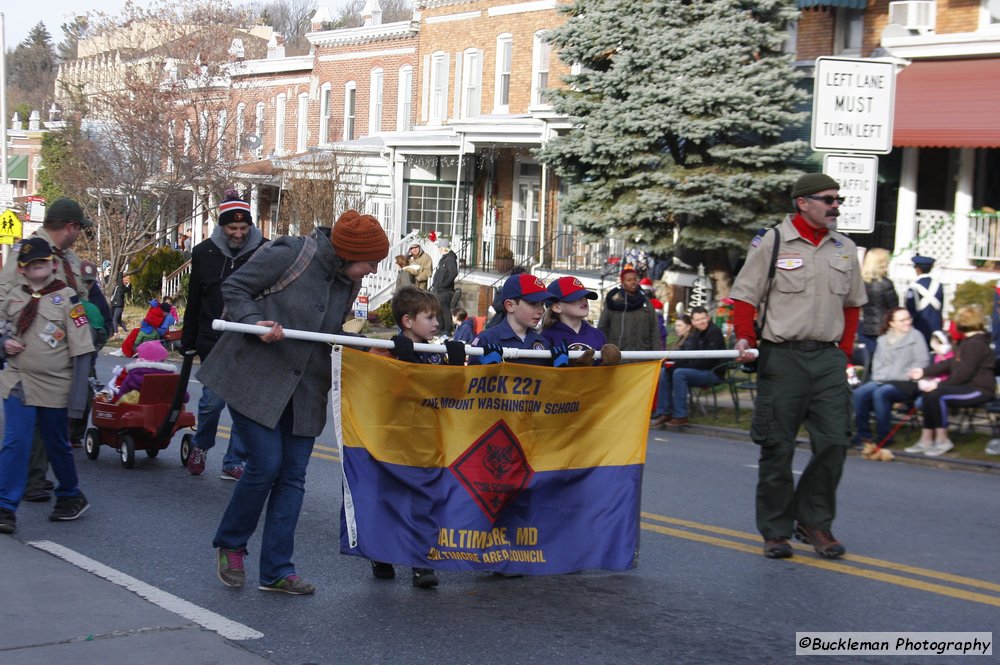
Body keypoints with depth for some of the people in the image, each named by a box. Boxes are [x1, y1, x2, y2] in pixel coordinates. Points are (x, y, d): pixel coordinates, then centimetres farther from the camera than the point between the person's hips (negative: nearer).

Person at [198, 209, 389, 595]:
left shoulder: (349, 284, 6)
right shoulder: (289, 256, -15)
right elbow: (234, 288, -9)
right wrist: (255, 321, -25)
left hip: (303, 389, 7)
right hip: (254, 378, -7)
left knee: (293, 475, 4)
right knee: (266, 465, -11)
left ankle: (277, 570, 12)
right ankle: (230, 545, 15)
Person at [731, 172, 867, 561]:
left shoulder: (845, 250, 13)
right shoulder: (772, 243, -1)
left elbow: (853, 303, 21)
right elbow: (745, 296, 2)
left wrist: (844, 351, 13)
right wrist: (744, 338, -10)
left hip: (828, 358, 4)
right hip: (781, 357, -4)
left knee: (834, 441, -3)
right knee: (777, 448, 1)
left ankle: (814, 521, 14)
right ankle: (776, 531, 13)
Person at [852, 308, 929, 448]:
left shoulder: (915, 336, 6)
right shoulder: (883, 339, 20)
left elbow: (921, 362, -2)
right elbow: (877, 364, 20)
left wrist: (906, 375, -12)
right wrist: (879, 377, 1)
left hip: (906, 383, -5)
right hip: (883, 381, 5)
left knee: (880, 393, -34)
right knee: (859, 393, -23)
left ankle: (883, 436, -25)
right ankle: (863, 434, -14)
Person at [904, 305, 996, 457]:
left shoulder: (976, 344, -18)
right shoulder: (968, 341, 16)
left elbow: (963, 373, -23)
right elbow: (950, 363, 18)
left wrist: (939, 385, -19)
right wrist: (924, 372, 14)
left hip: (979, 390, -10)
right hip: (969, 386, 10)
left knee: (937, 395, -25)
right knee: (929, 394, -2)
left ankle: (942, 441, -14)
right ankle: (926, 440, -3)